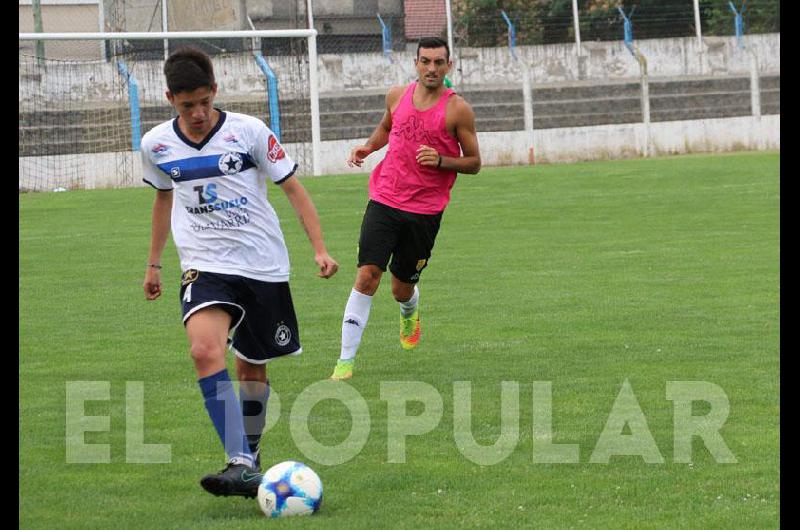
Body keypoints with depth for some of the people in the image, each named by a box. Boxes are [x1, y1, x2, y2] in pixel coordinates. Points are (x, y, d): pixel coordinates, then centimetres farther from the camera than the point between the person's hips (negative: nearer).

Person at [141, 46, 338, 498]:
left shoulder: (249, 131, -6)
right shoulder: (157, 146, 2)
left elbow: (293, 187, 1)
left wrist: (320, 249, -7)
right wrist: (154, 263, 27)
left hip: (264, 265, 0)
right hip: (206, 267, 0)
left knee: (253, 364, 9)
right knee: (205, 349, -25)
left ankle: (251, 452, 34)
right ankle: (242, 465, -30)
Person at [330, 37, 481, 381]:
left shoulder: (457, 110, -6)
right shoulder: (397, 96, 5)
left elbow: (474, 163, 0)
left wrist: (440, 160, -18)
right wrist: (367, 147, 8)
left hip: (425, 211, -2)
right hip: (384, 200, 2)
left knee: (402, 288, 8)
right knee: (367, 275, -12)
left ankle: (409, 313, 48)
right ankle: (346, 359, -10)